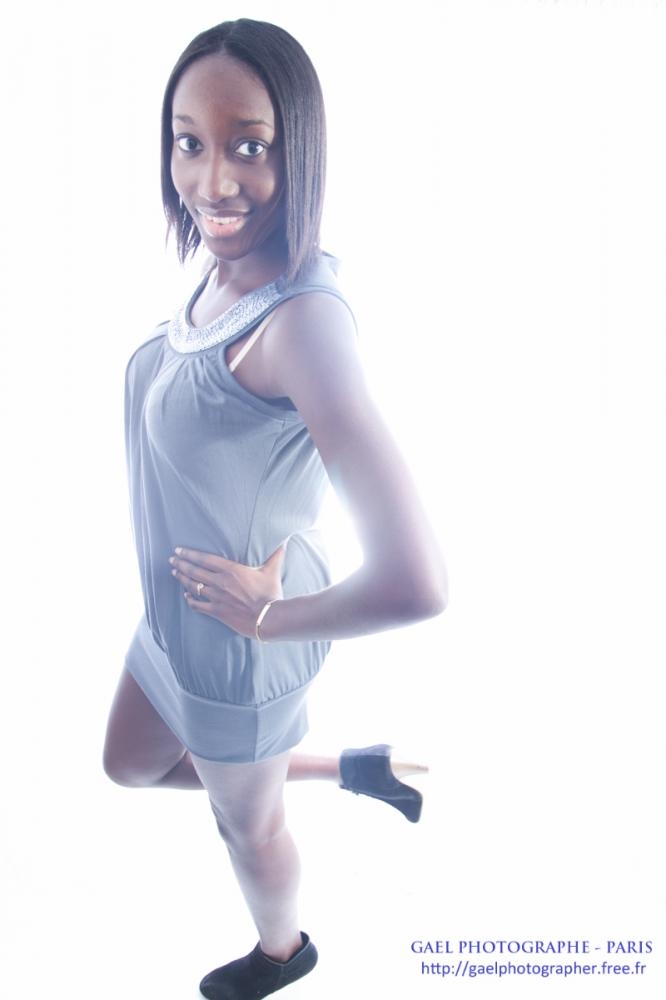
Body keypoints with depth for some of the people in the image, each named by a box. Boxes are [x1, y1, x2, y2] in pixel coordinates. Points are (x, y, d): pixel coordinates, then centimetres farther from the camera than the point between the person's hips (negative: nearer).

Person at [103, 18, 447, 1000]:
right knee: (132, 767, 31)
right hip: (177, 610, 8)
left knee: (248, 820, 23)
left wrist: (273, 616, -25)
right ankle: (347, 768, 42)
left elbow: (416, 583, -42)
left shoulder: (300, 317, -34)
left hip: (239, 644, -8)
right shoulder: (224, 277, -9)